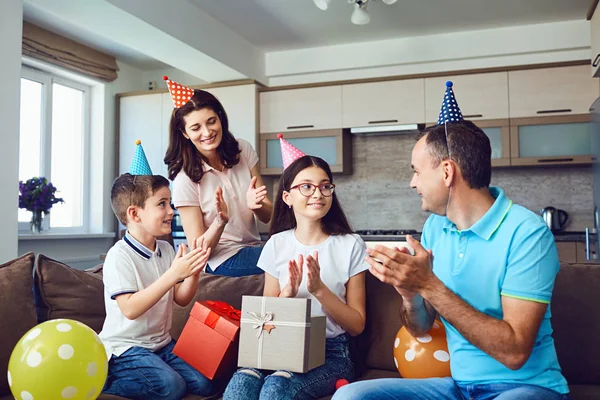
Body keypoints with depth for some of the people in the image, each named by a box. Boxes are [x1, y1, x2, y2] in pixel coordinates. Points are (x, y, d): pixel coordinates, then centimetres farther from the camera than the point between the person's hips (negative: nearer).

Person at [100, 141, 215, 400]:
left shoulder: (166, 250, 6)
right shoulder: (119, 256, -17)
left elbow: (181, 299, 5)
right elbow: (131, 309, -27)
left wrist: (193, 271, -14)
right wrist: (173, 274, -33)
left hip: (161, 343, 8)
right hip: (126, 347, -7)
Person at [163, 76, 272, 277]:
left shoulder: (243, 151, -1)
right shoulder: (185, 181, -12)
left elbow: (269, 216, 2)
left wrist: (255, 206, -21)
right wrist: (220, 221, -29)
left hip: (254, 250, 5)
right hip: (222, 260, -5)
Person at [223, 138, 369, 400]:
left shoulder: (350, 245, -3)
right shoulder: (276, 244, 6)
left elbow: (357, 325, -3)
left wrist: (319, 290, -19)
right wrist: (287, 293, -13)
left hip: (330, 352, -2)